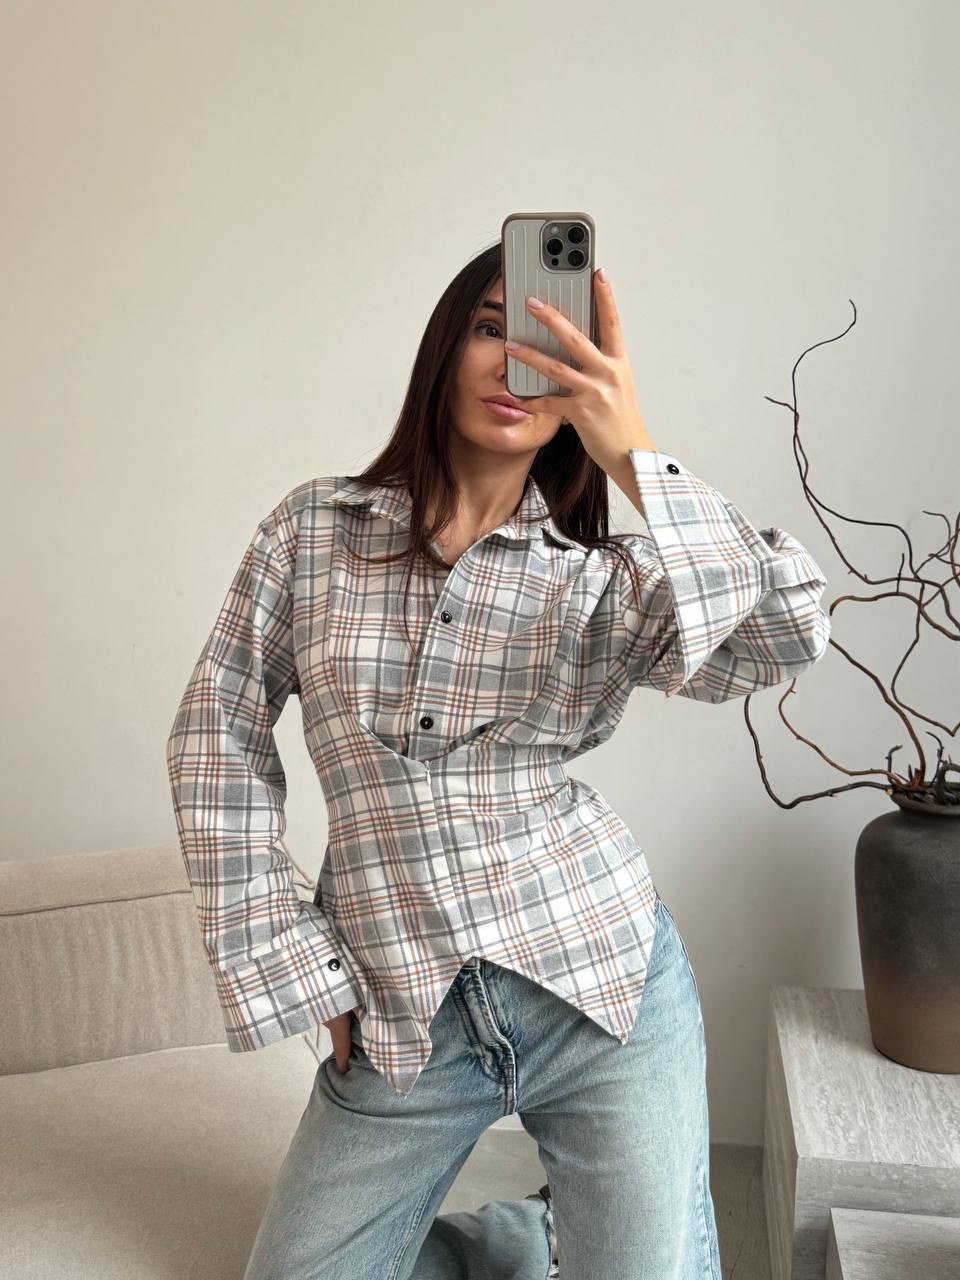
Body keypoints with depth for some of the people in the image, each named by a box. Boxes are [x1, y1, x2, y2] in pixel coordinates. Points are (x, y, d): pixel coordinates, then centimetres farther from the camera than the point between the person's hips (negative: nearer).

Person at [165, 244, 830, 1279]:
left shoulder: (601, 578, -2)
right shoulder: (312, 530, 1)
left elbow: (788, 636, -19)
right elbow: (218, 739, 3)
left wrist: (636, 457, -26)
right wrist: (290, 974, 1)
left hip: (606, 988, -1)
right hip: (401, 1021, 2)